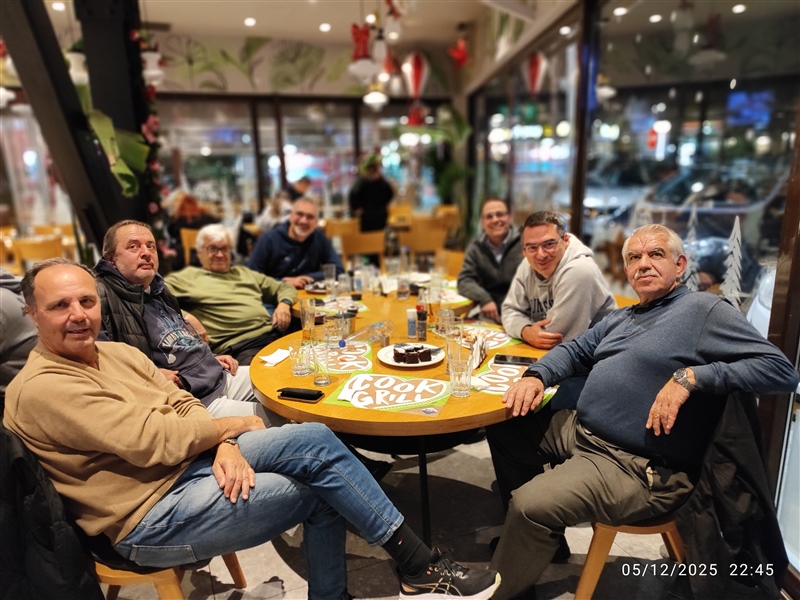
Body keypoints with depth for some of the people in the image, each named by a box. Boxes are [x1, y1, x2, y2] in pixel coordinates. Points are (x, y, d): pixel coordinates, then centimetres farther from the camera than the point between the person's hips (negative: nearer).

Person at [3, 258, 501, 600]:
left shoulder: (117, 353, 9)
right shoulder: (41, 389, -16)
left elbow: (185, 406, 6)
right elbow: (153, 440, -23)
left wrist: (224, 446, -14)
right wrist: (232, 426, -10)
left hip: (193, 460, 7)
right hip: (150, 517, -7)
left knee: (316, 441, -10)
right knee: (321, 491, -12)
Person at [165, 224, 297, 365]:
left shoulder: (244, 272, 30)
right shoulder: (188, 277, 15)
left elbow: (284, 288, 33)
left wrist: (284, 304, 10)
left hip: (272, 335, 5)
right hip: (236, 346, -5)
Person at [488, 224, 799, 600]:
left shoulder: (704, 310, -7)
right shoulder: (621, 318, 18)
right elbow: (575, 350, 21)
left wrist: (690, 376, -25)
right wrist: (536, 375, 1)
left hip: (637, 466, -9)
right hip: (577, 429, 9)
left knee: (529, 506, -26)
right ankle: (539, 536, 28)